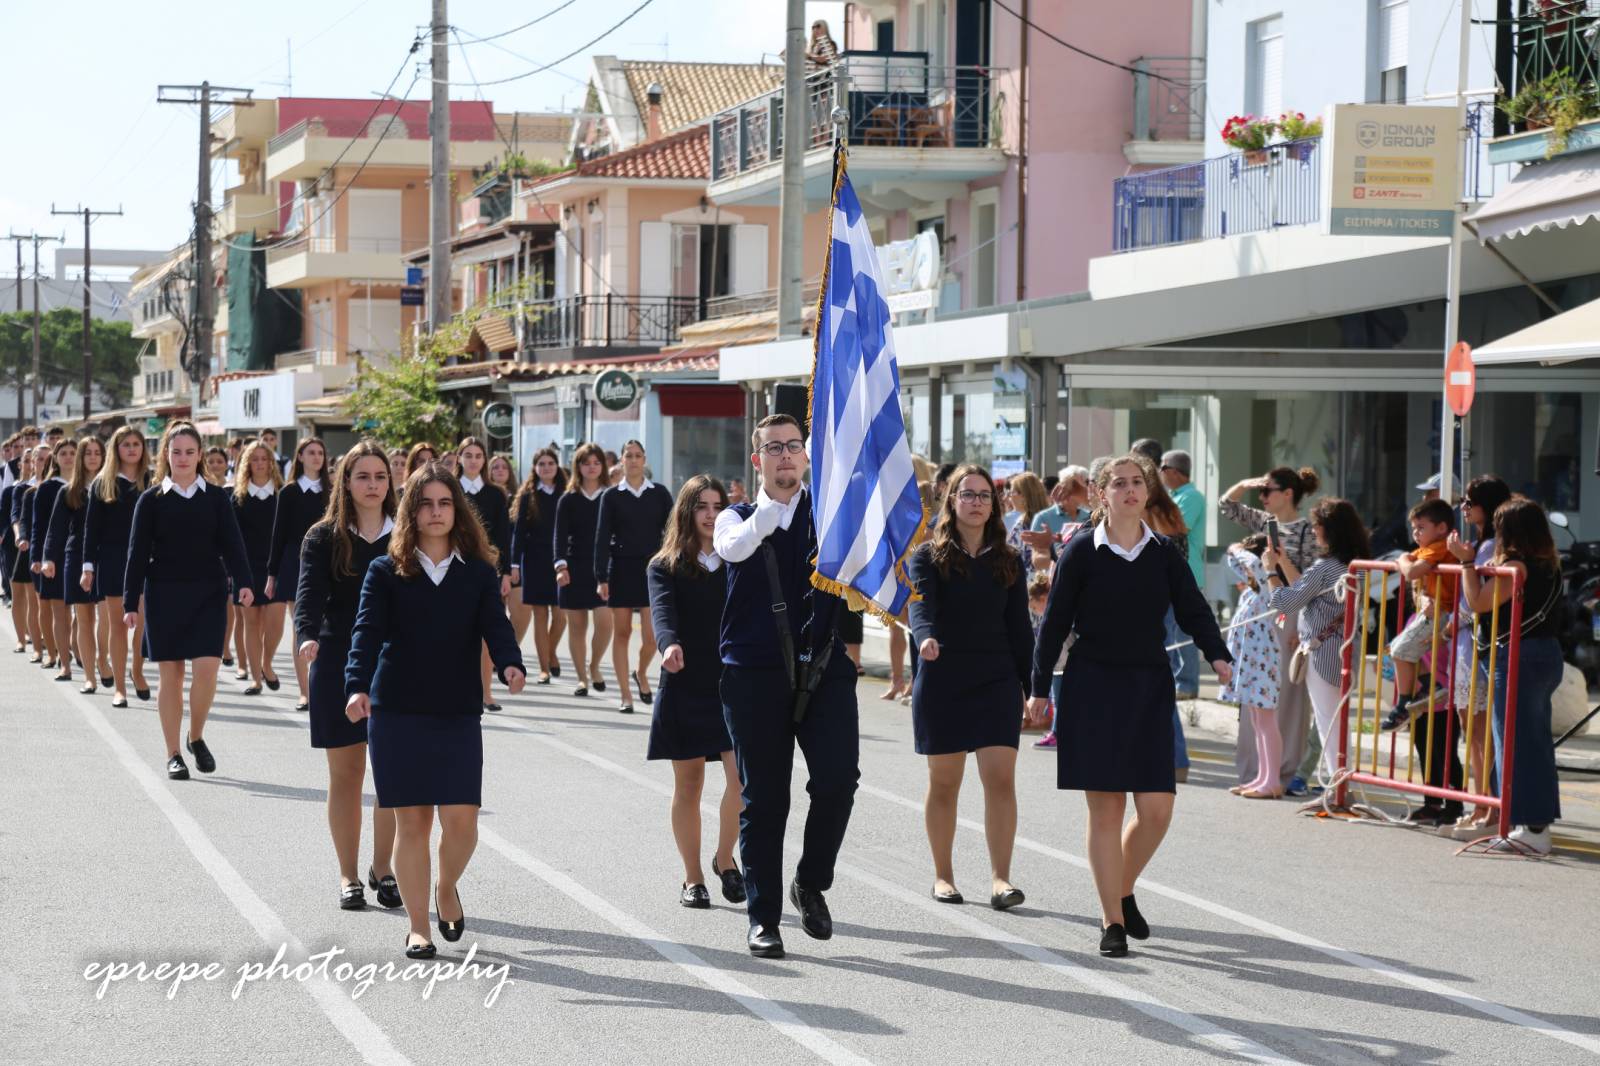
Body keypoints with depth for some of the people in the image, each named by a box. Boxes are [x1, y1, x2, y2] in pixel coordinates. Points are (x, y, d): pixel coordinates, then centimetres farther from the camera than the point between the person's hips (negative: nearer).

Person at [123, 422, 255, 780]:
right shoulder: (151, 500, 2)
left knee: (207, 667, -10)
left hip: (208, 593, 0)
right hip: (165, 594, 0)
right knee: (171, 673, 2)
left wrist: (244, 583, -17)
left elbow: (232, 544, -1)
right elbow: (138, 552, 2)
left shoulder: (216, 498, 4)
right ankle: (173, 755, 9)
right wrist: (131, 602, -3)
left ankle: (196, 737, 13)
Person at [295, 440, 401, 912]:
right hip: (338, 665, -1)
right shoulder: (323, 538, 0)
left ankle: (383, 867, 15)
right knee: (346, 773, 4)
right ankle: (348, 876, 12)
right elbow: (309, 594, -14)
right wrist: (307, 636, -33)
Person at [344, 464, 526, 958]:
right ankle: (417, 929, 12)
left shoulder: (479, 574, 6)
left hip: (459, 713, 1)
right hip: (396, 713, -1)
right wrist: (358, 686, -26)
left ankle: (447, 887, 25)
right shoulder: (386, 572, 2)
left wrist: (510, 665, -29)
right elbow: (368, 633, -8)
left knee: (461, 819, -7)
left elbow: (496, 626, -7)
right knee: (411, 821, 1)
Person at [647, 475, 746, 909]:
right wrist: (670, 645, -37)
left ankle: (725, 856, 9)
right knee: (688, 784, 5)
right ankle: (692, 878, 15)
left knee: (741, 775, -13)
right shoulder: (665, 567, 1)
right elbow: (662, 612, -16)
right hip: (685, 685, -1)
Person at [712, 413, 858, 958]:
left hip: (823, 668, 0)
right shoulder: (738, 518, 10)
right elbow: (734, 548, -14)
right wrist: (773, 505, -25)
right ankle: (762, 918, 12)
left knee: (837, 780, -14)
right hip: (756, 672, 0)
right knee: (763, 799, 3)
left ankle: (811, 883, 11)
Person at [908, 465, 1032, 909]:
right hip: (942, 681, -2)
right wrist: (924, 637, -38)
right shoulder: (928, 557, 1)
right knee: (944, 784, 4)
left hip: (997, 681, 2)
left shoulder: (1008, 561, 10)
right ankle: (943, 875, 16)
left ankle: (1000, 877, -12)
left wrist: (1031, 684, 6)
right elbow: (919, 605, -17)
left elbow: (1019, 626, 11)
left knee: (1000, 777, -10)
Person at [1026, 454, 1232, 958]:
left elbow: (1193, 609, 3)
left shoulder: (1164, 553, 6)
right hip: (1094, 686, -3)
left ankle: (1123, 892, 24)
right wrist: (1040, 689, 0)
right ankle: (1112, 921, 4)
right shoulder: (1081, 551, -2)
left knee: (1156, 809, -3)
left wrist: (1218, 655, -15)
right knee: (1106, 807, -4)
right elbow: (1055, 622, 1)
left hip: (1150, 688, 3)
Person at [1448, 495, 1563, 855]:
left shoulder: (1516, 566, -16)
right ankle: (1540, 822, 18)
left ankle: (1532, 829, -6)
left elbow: (1478, 602, -15)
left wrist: (1467, 561, -6)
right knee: (1537, 742, 14)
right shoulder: (1549, 566, 11)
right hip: (1548, 655, 9)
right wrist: (1492, 570, 17)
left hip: (1518, 658, -9)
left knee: (1516, 744, -5)